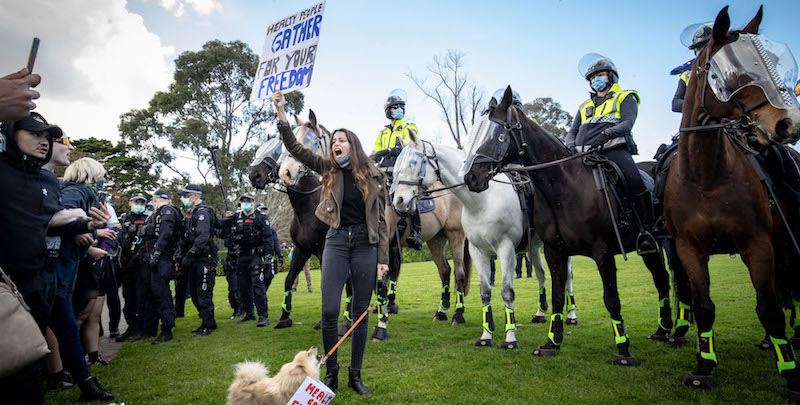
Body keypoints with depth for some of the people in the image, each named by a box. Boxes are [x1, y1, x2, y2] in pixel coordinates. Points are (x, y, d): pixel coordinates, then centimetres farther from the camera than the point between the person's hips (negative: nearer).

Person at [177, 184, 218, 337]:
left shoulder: (203, 212, -12)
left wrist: (190, 254, -28)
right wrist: (183, 257, 17)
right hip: (194, 261, 10)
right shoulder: (192, 213, 19)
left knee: (204, 294, -5)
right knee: (194, 293, 15)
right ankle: (206, 322, 25)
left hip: (204, 259, -10)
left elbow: (203, 237, -24)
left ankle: (208, 325, 5)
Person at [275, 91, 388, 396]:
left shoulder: (375, 176, 2)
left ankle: (355, 375, 21)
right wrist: (281, 114, -8)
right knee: (329, 311, -4)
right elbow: (295, 149, 1)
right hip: (336, 242, 1)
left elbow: (381, 220, 2)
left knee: (361, 313, 6)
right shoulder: (329, 170, 8)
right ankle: (331, 373, 16)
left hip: (365, 244, -1)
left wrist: (383, 258, -3)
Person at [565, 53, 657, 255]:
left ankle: (645, 232, -26)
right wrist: (571, 146, -2)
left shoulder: (625, 98, 17)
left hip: (613, 149, -5)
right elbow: (572, 131, 22)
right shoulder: (585, 106, 32)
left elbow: (627, 123, -1)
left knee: (634, 180, -29)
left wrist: (608, 133, -22)